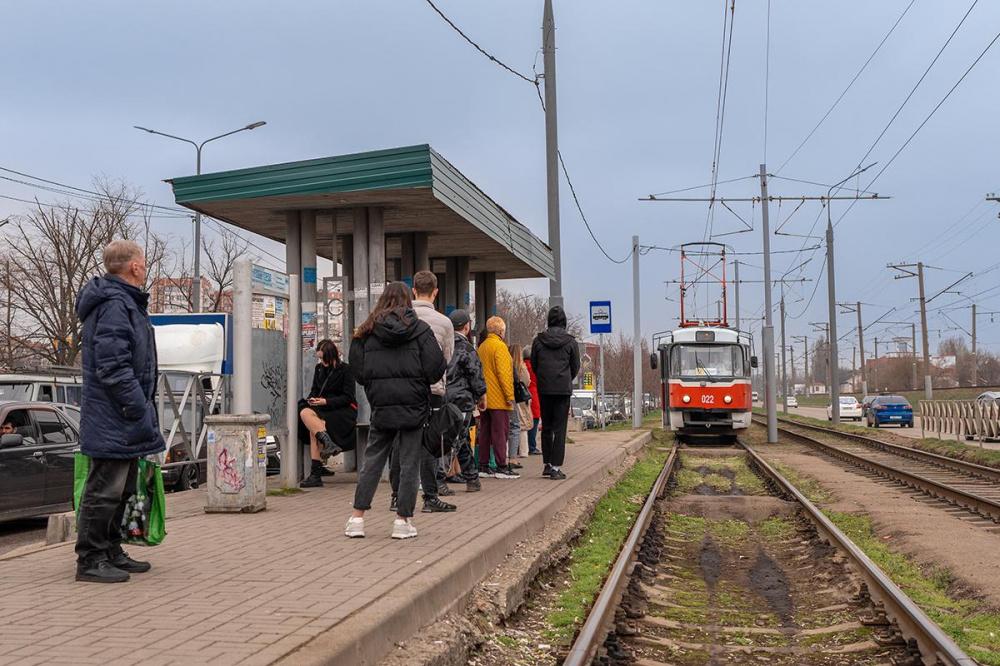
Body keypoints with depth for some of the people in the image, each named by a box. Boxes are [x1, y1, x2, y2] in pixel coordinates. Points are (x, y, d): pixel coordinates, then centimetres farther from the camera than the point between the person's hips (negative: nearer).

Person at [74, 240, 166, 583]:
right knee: (104, 490, -3)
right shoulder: (114, 306, -18)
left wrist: (142, 410, 19)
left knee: (121, 489, 18)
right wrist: (140, 412, -22)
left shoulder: (125, 302, 17)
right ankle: (90, 560, 6)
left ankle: (111, 552, 28)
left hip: (121, 422, 11)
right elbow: (113, 368, -24)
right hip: (112, 423, -11)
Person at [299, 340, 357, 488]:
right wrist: (312, 399, -4)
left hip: (343, 410, -6)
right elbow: (314, 390, 20)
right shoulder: (319, 369, 15)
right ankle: (327, 442, -39)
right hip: (323, 409, 6)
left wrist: (326, 401, -17)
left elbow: (348, 397, -7)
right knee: (304, 413, -30)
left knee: (313, 429, -29)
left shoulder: (345, 370, -3)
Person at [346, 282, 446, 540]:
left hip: (381, 407, 2)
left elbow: (358, 371, 1)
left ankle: (357, 518, 11)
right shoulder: (420, 330, -4)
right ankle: (403, 520, 7)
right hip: (413, 406, -2)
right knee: (409, 464, 6)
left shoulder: (367, 332, 2)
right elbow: (436, 368, -8)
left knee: (372, 462, 12)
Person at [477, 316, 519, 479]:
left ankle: (483, 466, 12)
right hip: (498, 399, -8)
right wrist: (510, 396, -16)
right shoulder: (499, 346, -12)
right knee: (500, 432, -5)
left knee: (484, 432, 10)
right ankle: (501, 467, -5)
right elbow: (503, 373, -18)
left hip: (484, 397, 8)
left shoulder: (482, 347, 15)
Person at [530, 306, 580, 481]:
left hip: (544, 389, 2)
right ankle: (556, 467, -4)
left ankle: (547, 464, 18)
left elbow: (533, 364, 7)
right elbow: (576, 367, 4)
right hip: (563, 389, -2)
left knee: (546, 428, 14)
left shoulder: (538, 340, 2)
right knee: (560, 429, 0)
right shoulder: (570, 341, -2)